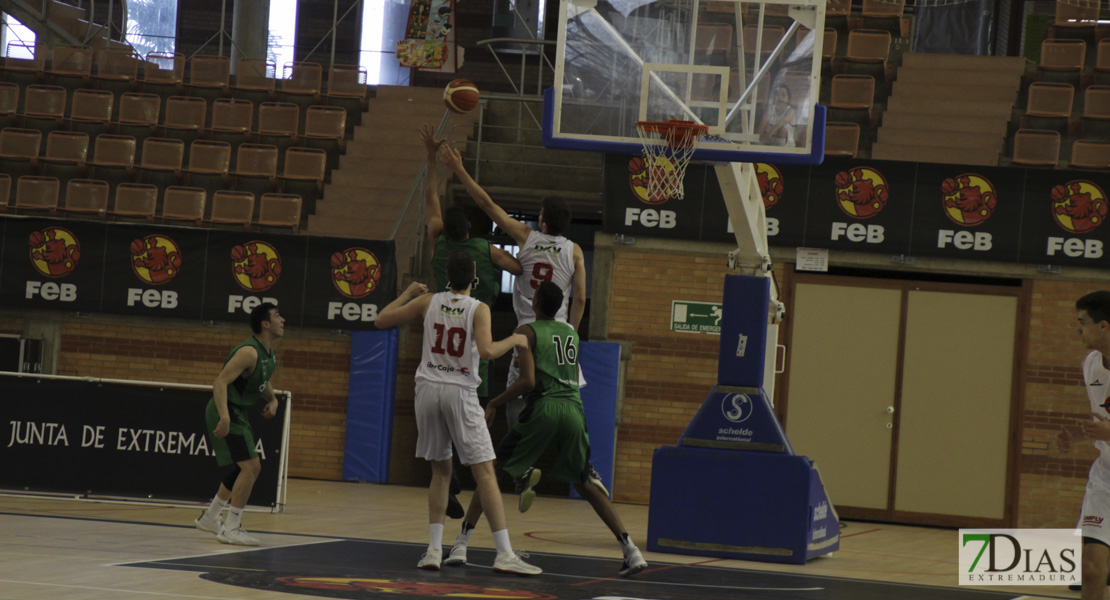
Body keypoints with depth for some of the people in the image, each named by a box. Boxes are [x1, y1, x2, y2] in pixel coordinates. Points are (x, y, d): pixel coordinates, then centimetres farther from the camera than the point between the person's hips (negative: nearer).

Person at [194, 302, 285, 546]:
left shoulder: (269, 354, 8)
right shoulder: (249, 352, -23)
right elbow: (220, 382, -30)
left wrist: (272, 400, 6)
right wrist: (224, 417, -40)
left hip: (238, 414, 10)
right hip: (226, 412, -10)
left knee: (245, 469, 21)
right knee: (250, 467, -16)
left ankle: (210, 517, 34)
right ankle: (231, 529, -11)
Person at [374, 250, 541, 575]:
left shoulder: (428, 301, 5)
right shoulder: (479, 310, -5)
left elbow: (381, 321, 12)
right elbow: (486, 350, -21)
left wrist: (408, 293, 25)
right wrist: (514, 340, -3)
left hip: (428, 389, 4)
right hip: (460, 392, -4)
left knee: (441, 471, 16)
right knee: (485, 472, -4)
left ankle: (434, 550, 7)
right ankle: (505, 554, -10)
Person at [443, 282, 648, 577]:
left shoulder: (527, 331, 4)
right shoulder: (571, 333, 21)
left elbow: (528, 381, -8)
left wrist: (494, 404, 1)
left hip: (544, 406, -4)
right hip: (574, 408, 5)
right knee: (584, 483, 18)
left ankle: (461, 544, 0)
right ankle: (631, 550, 7)